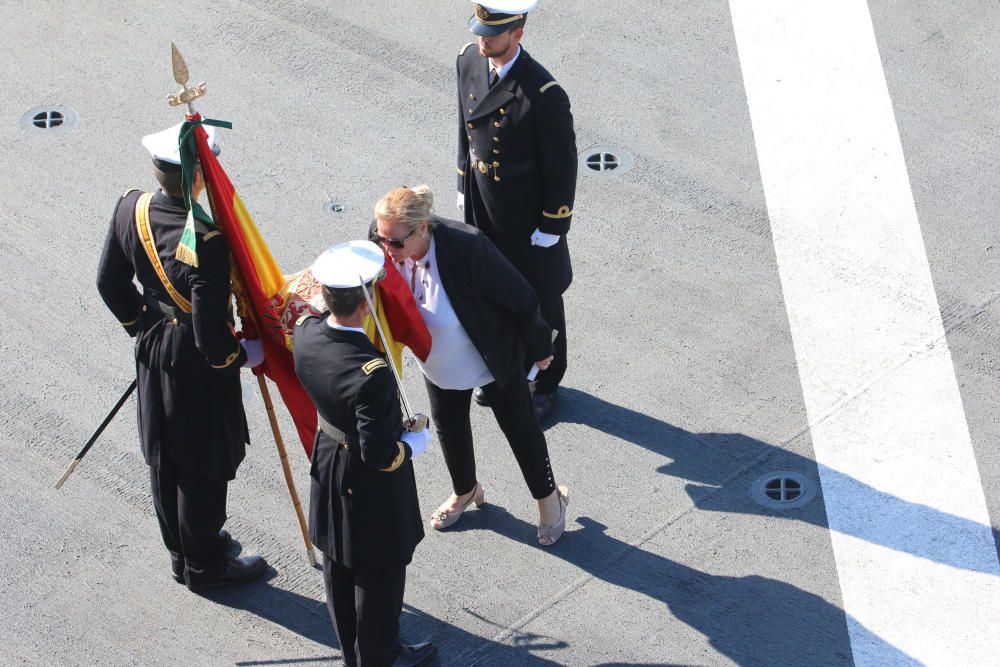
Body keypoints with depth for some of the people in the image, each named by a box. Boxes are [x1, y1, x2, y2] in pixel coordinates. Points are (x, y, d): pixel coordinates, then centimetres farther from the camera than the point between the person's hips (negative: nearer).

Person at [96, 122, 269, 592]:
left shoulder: (130, 210, -12)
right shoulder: (206, 243, -34)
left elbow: (110, 283, 3)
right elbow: (211, 335, -30)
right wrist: (243, 355, -9)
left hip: (152, 349, 7)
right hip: (197, 366, -7)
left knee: (164, 458, 23)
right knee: (203, 466, 13)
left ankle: (182, 551, 43)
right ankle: (204, 565, 31)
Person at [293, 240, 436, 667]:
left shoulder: (305, 333, -18)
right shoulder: (371, 375, -38)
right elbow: (380, 455, -31)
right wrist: (416, 442, -13)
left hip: (328, 466, 7)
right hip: (372, 488, -7)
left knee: (338, 567, 25)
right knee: (379, 575, 17)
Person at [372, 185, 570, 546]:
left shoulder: (466, 247, -41)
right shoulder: (386, 248, -25)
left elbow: (520, 298, -26)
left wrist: (538, 347, -12)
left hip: (494, 359, -5)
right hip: (438, 364, 5)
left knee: (518, 425, 16)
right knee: (449, 426, 25)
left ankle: (549, 497, 41)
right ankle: (465, 491, 55)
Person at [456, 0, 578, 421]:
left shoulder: (544, 95, -31)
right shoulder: (468, 60, -10)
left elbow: (562, 165, -20)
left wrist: (551, 228, -14)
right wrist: (464, 187, 12)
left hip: (527, 214, -6)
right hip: (480, 205, 6)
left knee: (540, 302, 17)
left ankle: (545, 383, 39)